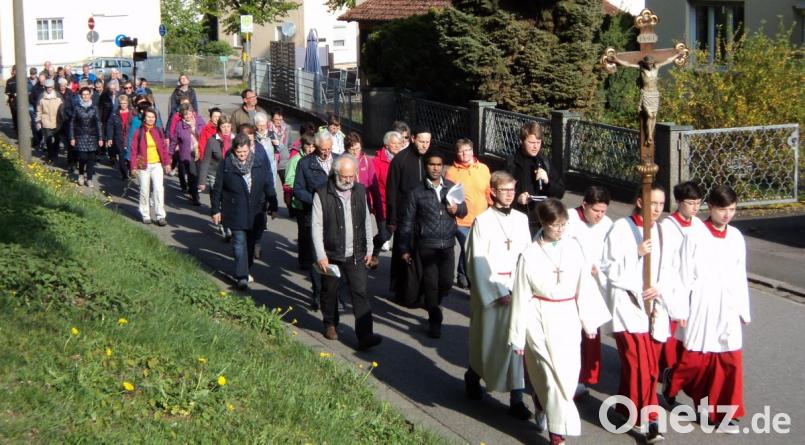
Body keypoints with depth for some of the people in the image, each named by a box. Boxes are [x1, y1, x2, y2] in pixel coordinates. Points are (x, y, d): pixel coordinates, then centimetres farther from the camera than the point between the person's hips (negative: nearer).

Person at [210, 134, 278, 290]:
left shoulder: (260, 162, -1)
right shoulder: (226, 164, -6)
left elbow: (268, 185, 6)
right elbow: (217, 189, 0)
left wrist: (273, 206, 6)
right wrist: (215, 210, 0)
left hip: (255, 211, 3)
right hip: (235, 212, -3)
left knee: (250, 242, 12)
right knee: (239, 242, -8)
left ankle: (244, 270, 29)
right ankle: (242, 277, -10)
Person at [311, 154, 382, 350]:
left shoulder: (360, 191, 3)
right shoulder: (322, 194, -10)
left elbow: (367, 222, 11)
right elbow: (316, 226, -10)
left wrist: (368, 249, 9)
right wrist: (321, 256, -13)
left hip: (356, 255, 2)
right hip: (331, 254, -2)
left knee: (360, 293, -4)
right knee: (330, 292, 13)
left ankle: (365, 336, -6)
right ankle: (330, 325, 35)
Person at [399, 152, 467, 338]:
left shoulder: (451, 187, 6)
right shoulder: (417, 192, -3)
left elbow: (464, 210, 16)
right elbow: (407, 221, 0)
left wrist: (457, 209, -9)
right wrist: (405, 249, -1)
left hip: (447, 244, 3)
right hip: (427, 245, -3)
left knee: (446, 282, 7)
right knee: (431, 284, -1)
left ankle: (433, 305, 38)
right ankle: (434, 321, 13)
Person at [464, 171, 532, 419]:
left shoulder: (521, 219, 7)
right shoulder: (483, 221, -6)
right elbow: (478, 262, -9)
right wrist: (498, 292, -14)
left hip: (517, 289, 3)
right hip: (491, 290, -3)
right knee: (487, 339, 9)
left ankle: (516, 399, 2)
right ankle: (473, 376, 37)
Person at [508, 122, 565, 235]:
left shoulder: (545, 163, 7)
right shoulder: (512, 165, -4)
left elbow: (560, 193, 8)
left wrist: (547, 181, -10)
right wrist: (517, 199, -20)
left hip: (543, 223, 3)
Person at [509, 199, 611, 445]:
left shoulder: (572, 247, -1)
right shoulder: (529, 256, -10)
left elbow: (584, 284, 5)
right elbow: (521, 297, -6)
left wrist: (589, 320, 7)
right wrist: (518, 336, -4)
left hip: (568, 318, 4)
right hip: (541, 320, -4)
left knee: (568, 373, 10)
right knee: (554, 373, -3)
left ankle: (542, 402, 40)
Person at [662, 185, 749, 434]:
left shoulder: (736, 237, 6)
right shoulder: (696, 235, -7)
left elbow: (740, 276, 10)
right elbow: (686, 275, -6)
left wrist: (744, 310, 10)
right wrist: (681, 310, -7)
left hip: (728, 308, 4)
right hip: (701, 307, -4)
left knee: (730, 361, 3)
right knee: (696, 358, 2)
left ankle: (722, 414, 14)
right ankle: (672, 380, 33)